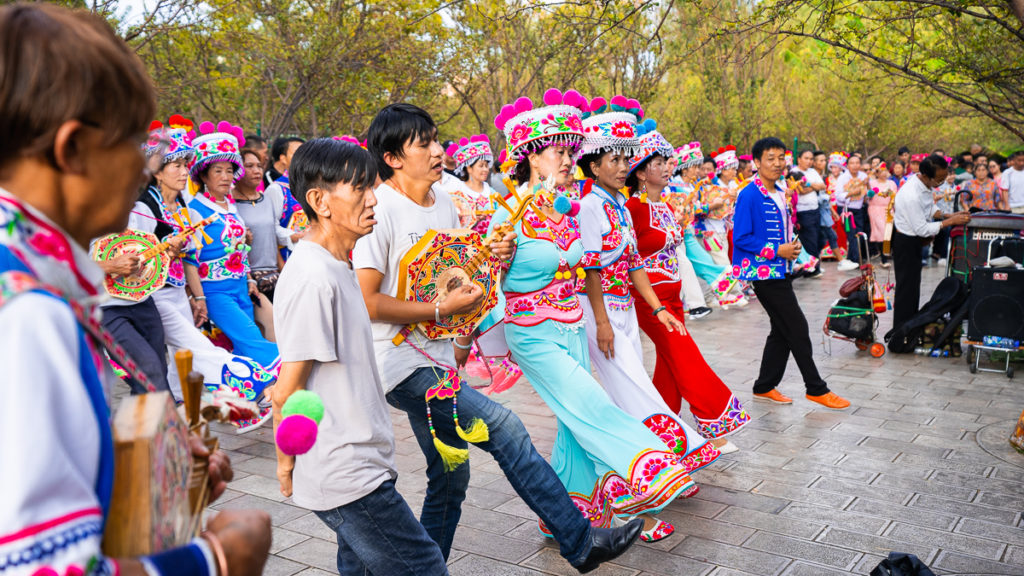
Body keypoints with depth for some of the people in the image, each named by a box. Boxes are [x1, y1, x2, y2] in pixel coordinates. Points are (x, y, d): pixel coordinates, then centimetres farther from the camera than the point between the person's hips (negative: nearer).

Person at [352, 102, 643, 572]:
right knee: (504, 428, -16)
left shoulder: (444, 203, 10)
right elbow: (366, 302, -19)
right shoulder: (381, 210, -15)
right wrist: (441, 308, -19)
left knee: (450, 478, 14)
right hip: (402, 362, -9)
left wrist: (495, 257, 1)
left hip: (437, 360, 9)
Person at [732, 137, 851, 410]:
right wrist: (777, 251, -17)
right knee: (797, 328, -5)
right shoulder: (749, 195, -15)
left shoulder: (779, 193, 12)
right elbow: (741, 238, -18)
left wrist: (791, 247, 5)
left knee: (782, 330, 12)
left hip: (780, 271, 9)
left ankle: (765, 387, 23)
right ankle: (816, 388, 7)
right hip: (764, 272, -9)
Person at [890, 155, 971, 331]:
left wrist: (949, 215, -3)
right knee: (907, 286, -2)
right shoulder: (911, 196, -33)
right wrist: (950, 222, -22)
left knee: (913, 284, 19)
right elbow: (922, 229, -26)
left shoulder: (925, 184, -5)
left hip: (914, 238, 10)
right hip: (905, 243, -10)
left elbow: (930, 209, 13)